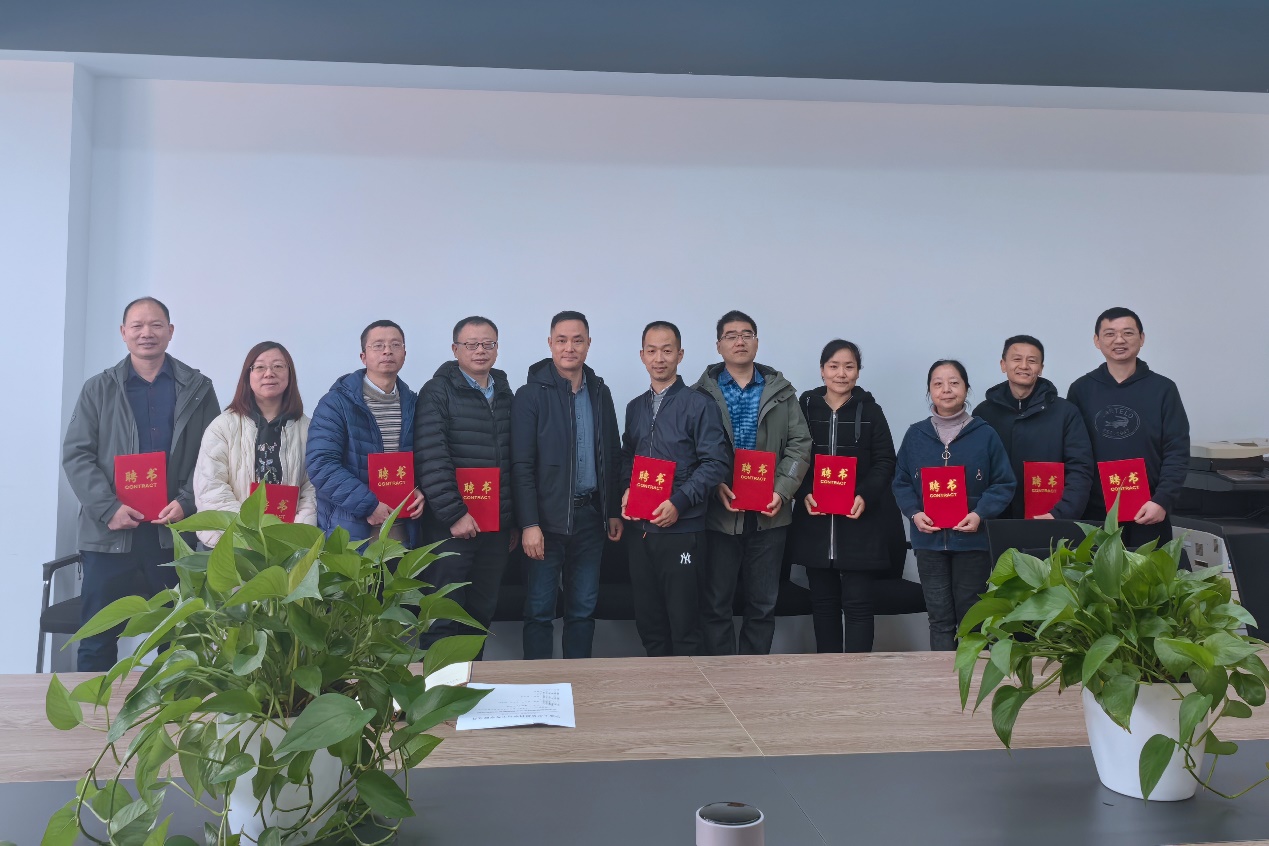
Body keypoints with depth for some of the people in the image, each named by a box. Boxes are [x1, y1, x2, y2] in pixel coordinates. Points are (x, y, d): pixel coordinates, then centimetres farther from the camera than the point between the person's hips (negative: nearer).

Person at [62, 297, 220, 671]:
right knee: (97, 642, 5)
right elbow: (76, 454, 2)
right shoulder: (98, 389, 8)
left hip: (176, 534, 0)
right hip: (110, 534, 0)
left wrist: (187, 502, -11)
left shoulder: (197, 389, 7)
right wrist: (108, 508, -11)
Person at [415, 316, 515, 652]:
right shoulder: (438, 392, -6)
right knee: (444, 613, 0)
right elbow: (431, 460, -15)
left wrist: (515, 520, 13)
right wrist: (454, 514, -18)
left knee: (483, 611, 13)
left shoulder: (504, 394, 12)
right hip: (451, 524, -6)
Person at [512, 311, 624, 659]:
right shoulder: (531, 395, -6)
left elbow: (613, 457, 13)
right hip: (547, 518, -4)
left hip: (590, 515, 5)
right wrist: (529, 524, -15)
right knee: (540, 610, 3)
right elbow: (521, 466, -10)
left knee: (583, 608, 12)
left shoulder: (600, 392, 9)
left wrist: (614, 511, 10)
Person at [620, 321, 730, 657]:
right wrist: (627, 490, 1)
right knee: (647, 620, 12)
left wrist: (678, 503, -18)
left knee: (684, 621, -1)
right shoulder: (635, 408, 13)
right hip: (641, 529, 6)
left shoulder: (699, 405, -5)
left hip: (682, 529, -5)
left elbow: (716, 462, -10)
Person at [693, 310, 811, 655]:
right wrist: (715, 485, -16)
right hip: (719, 512, -2)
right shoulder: (702, 393, 2)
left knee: (763, 604, 9)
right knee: (716, 604, 4)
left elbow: (799, 444, 5)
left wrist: (782, 491, -7)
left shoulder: (781, 391, 9)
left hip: (769, 514, 2)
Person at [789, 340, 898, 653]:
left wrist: (865, 496, -15)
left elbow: (885, 462, 1)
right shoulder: (804, 407, 6)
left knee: (857, 603, -2)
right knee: (823, 601, 9)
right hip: (815, 521, 2)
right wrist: (805, 494, -11)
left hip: (859, 521, -2)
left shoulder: (870, 411, 3)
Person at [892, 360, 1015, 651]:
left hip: (973, 540, -1)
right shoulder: (915, 435, 5)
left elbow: (1004, 484, -1)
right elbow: (901, 482, 7)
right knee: (940, 619, 5)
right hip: (929, 540, 1)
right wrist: (914, 513, -10)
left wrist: (980, 514, -16)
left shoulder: (985, 434, -1)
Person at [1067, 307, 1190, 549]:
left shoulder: (1163, 389, 3)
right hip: (1094, 514, 0)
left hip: (1148, 515, 0)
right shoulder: (1081, 390, 5)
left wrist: (1162, 501, -13)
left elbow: (1177, 453, -1)